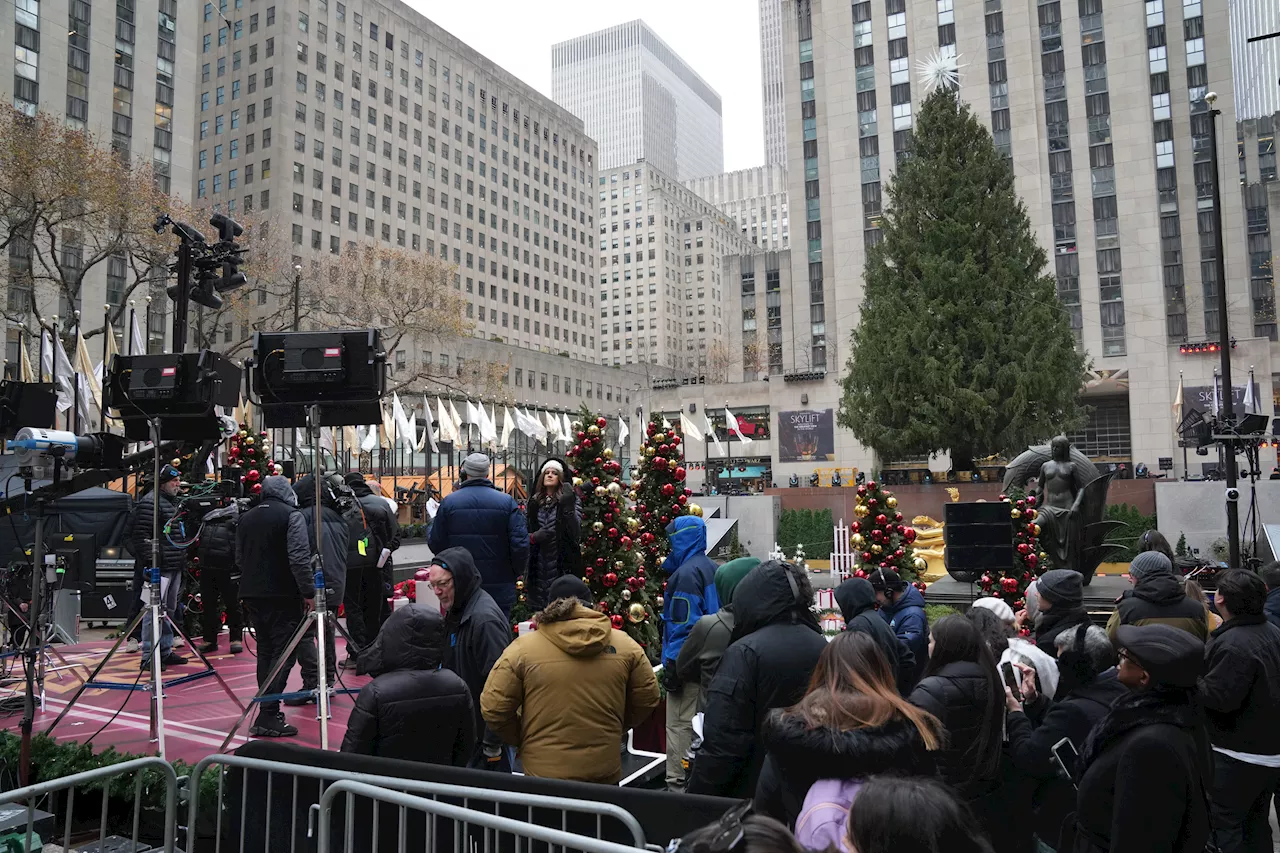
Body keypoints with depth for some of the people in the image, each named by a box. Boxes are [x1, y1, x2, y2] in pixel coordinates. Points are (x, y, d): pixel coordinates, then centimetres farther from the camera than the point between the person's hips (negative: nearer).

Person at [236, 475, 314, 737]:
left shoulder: (245, 517, 13)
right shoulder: (291, 515, -9)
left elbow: (239, 558, 20)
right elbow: (299, 558, -18)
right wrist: (308, 592, -13)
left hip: (252, 594, 7)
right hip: (282, 596, -7)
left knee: (265, 651, 16)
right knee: (283, 653, -5)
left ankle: (268, 710, 22)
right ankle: (268, 716, -11)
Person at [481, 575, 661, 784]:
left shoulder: (523, 648, -8)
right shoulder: (625, 645, -2)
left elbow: (493, 708, -7)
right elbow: (648, 698, 5)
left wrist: (522, 739, 9)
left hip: (544, 773, -2)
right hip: (606, 771, 2)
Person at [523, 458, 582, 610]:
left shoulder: (571, 500, 1)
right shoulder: (533, 502, 10)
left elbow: (576, 532, -11)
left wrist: (568, 507, -21)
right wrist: (533, 537, -8)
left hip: (563, 565, -3)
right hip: (537, 566, 3)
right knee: (537, 607, 8)